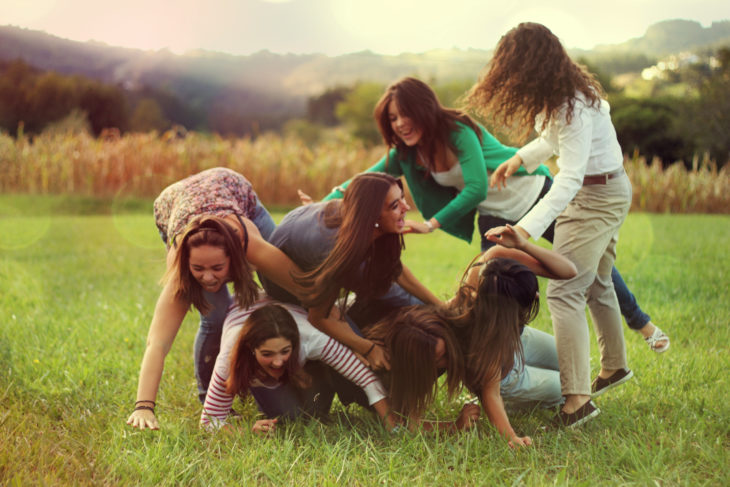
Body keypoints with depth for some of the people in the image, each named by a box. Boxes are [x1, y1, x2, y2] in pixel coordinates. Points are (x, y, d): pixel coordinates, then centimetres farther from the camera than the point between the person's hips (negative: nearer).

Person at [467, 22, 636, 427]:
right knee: (596, 285, 23)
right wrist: (520, 159, 10)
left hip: (597, 197, -10)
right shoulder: (561, 93, -1)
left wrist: (525, 229, -46)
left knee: (564, 292, -13)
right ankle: (614, 366, 41)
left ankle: (577, 398, -14)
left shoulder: (573, 108, -30)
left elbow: (569, 179, -39)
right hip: (608, 191, 10)